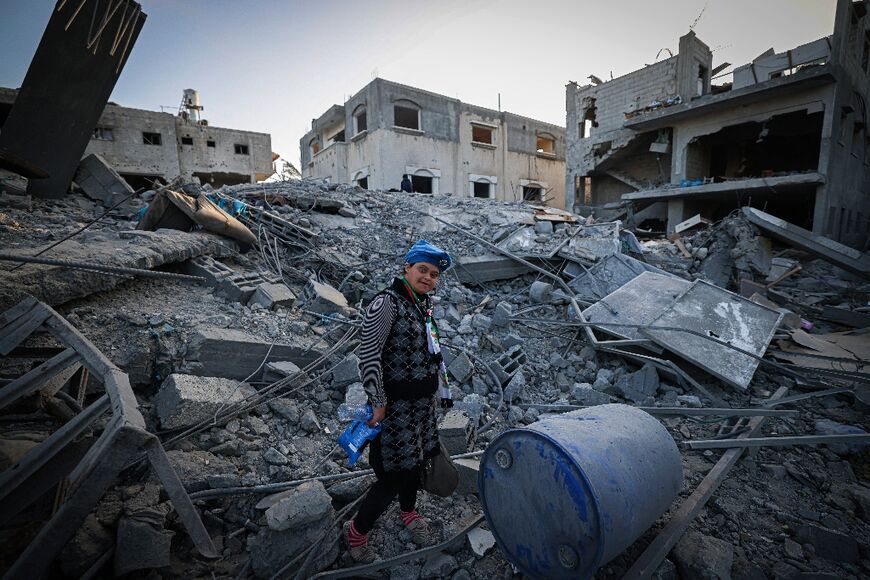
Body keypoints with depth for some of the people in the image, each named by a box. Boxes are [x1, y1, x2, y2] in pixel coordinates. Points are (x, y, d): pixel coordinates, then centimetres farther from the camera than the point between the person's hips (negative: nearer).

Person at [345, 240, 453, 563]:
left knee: (415, 460, 23)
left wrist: (438, 392, 19)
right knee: (396, 473, 0)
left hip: (422, 402, 8)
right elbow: (368, 356, -21)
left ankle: (408, 512, 51)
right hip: (396, 403, -7)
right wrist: (378, 403, -19)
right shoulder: (387, 303, -18)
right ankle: (356, 532, 27)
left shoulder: (424, 306, 6)